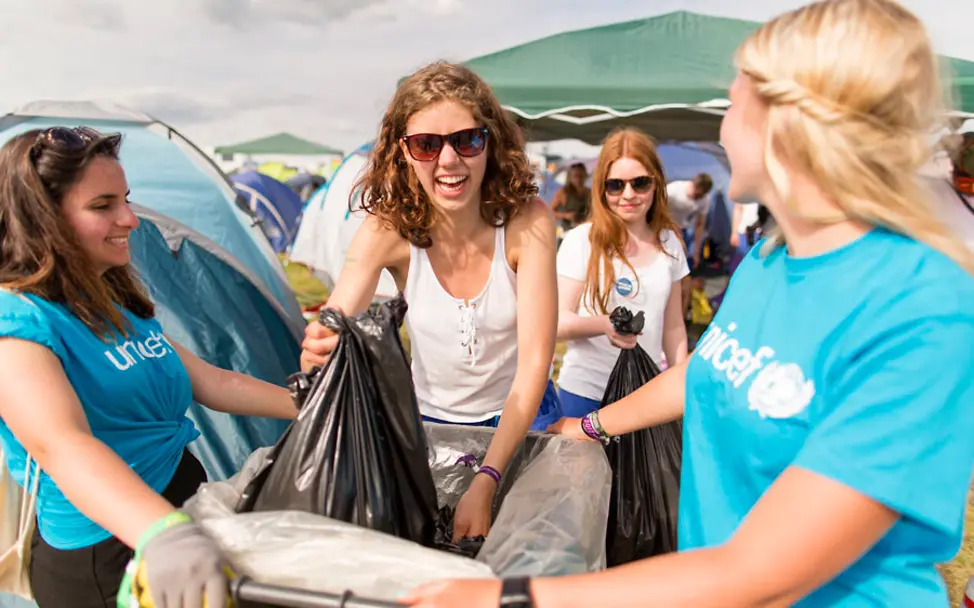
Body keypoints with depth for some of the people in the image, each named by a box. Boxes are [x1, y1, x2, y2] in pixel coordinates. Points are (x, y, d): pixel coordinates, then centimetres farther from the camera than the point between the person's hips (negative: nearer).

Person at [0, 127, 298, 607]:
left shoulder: (117, 303, 7)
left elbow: (208, 382, 11)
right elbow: (60, 444, -37)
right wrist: (163, 532, -53)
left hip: (185, 503, 8)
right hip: (103, 560, -8)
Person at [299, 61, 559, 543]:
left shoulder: (527, 222, -24)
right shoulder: (388, 230, -20)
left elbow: (535, 360, -25)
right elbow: (329, 335, -25)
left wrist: (485, 483, -33)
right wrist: (319, 355, -50)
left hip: (519, 419, 0)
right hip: (427, 420, 1)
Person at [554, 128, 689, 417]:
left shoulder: (669, 243, 3)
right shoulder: (581, 241, -10)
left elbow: (673, 326, 10)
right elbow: (559, 322, -11)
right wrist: (605, 325, -29)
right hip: (585, 393, -3)